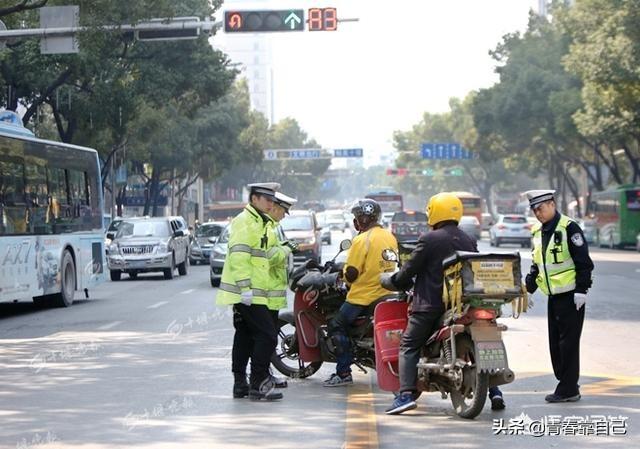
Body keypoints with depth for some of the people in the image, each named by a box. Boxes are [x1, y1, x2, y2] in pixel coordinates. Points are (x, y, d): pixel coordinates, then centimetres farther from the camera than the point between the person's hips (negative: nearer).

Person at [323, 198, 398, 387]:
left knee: (337, 326, 2)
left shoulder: (362, 240, -16)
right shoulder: (390, 237, 8)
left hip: (363, 297, -8)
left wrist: (344, 272, 6)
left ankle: (343, 372, -5)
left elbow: (351, 274, -16)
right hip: (386, 293, 8)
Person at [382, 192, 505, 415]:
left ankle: (406, 394, -16)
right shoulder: (469, 241, 9)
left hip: (430, 304, -5)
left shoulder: (429, 239, -8)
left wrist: (392, 281, 13)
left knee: (409, 347, 0)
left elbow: (409, 269, -4)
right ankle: (494, 391, 8)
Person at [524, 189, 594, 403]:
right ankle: (567, 386, 17)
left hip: (570, 295, -8)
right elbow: (536, 265, 22)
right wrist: (527, 288, 12)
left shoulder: (568, 228, -11)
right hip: (553, 296, 8)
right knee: (555, 343, 10)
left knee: (568, 343, -6)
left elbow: (584, 262, -13)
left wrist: (581, 290, -17)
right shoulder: (538, 232, 14)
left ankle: (568, 389, -2)